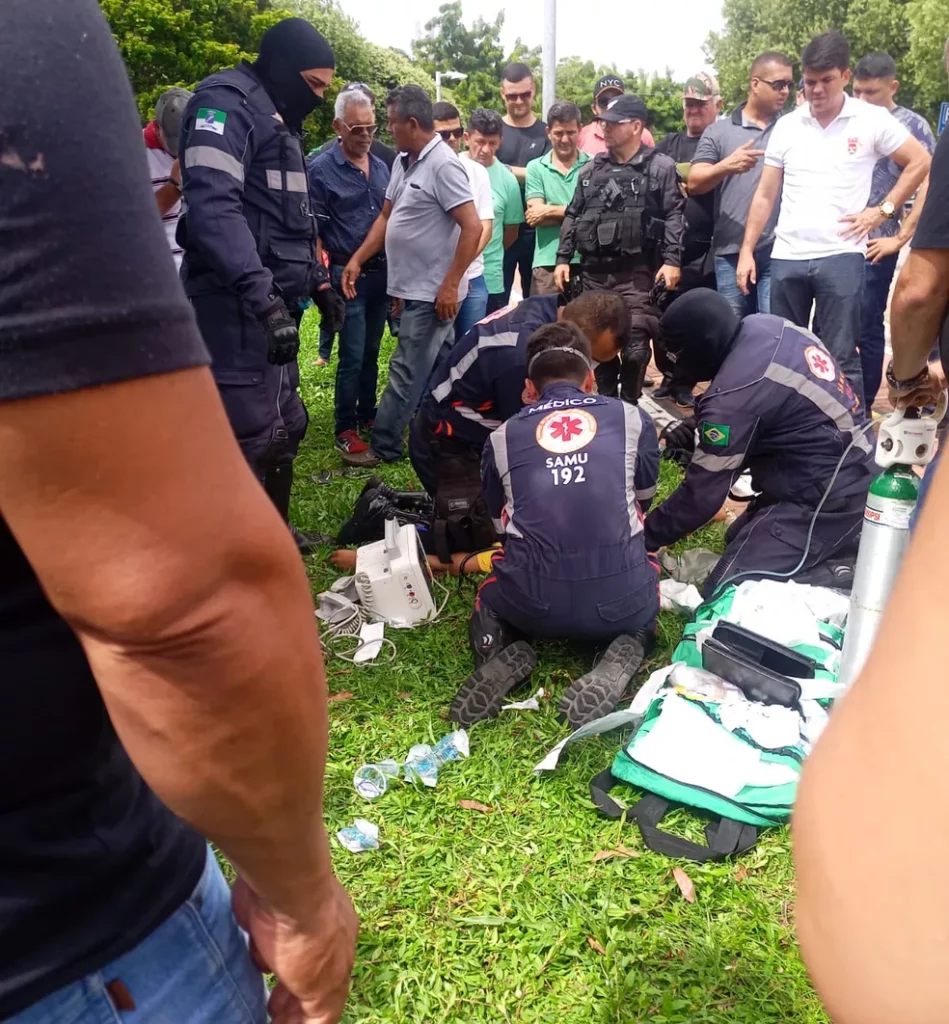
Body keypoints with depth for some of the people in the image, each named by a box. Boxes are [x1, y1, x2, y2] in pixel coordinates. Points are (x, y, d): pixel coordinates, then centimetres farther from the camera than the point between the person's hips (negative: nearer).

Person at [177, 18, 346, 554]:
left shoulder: (280, 118, 22)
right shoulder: (226, 102, -10)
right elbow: (212, 206, -25)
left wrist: (318, 281, 23)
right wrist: (263, 298, -33)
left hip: (273, 302, 10)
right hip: (238, 304, -10)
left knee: (286, 423, 16)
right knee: (252, 433, -10)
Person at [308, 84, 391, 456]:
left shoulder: (381, 167, 11)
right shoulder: (320, 169, -7)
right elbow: (313, 231, -7)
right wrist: (324, 278, -13)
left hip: (382, 274, 5)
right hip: (348, 277, -5)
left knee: (371, 353, 14)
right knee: (352, 357, -2)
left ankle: (368, 416, 27)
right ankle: (345, 430, 9)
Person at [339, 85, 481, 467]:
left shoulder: (443, 165, -15)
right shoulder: (403, 162, 11)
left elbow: (473, 228, -21)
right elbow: (386, 216, 18)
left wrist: (450, 285, -22)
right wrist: (357, 260, 8)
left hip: (431, 293, -9)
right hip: (413, 289, 9)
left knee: (406, 372, -1)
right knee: (436, 372, 16)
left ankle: (383, 446, 9)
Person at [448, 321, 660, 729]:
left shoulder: (501, 436, 12)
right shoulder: (632, 418, 11)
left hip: (529, 604, 1)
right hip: (618, 601, 0)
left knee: (489, 594, 36)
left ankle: (503, 655, 3)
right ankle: (622, 656, 5)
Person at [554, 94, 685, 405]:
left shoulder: (660, 167, 1)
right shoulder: (592, 169, 15)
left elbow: (675, 216, -5)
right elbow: (572, 216, 17)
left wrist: (672, 260, -16)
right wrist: (563, 258, 9)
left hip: (637, 274, -5)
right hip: (593, 272, 5)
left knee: (635, 345, -5)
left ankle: (630, 404, 13)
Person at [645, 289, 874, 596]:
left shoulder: (734, 394, -27)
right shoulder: (766, 326, -2)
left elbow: (702, 493, -17)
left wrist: (648, 536, -4)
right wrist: (700, 427, 4)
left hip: (828, 499, -10)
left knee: (726, 590, -8)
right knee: (739, 538, 25)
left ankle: (845, 579, -9)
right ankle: (846, 545, 14)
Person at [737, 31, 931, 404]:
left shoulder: (872, 120, 1)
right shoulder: (786, 126, 8)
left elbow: (920, 162, 8)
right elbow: (765, 196, 10)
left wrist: (882, 210, -2)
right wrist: (747, 251, 4)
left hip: (841, 255, -3)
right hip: (786, 257, 3)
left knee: (840, 358, -3)